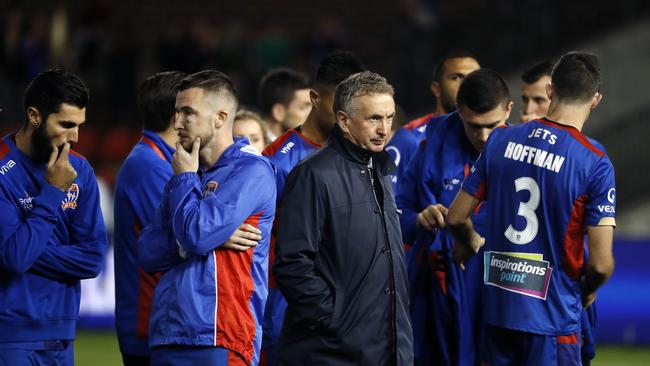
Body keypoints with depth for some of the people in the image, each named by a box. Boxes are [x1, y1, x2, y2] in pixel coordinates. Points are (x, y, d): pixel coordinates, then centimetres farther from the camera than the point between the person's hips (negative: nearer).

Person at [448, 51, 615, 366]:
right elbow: (601, 264, -14)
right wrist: (587, 292, 8)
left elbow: (456, 217, 8)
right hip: (553, 314, -4)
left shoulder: (501, 141, 0)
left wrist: (471, 245, 30)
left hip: (497, 306, 4)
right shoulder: (595, 164, -13)